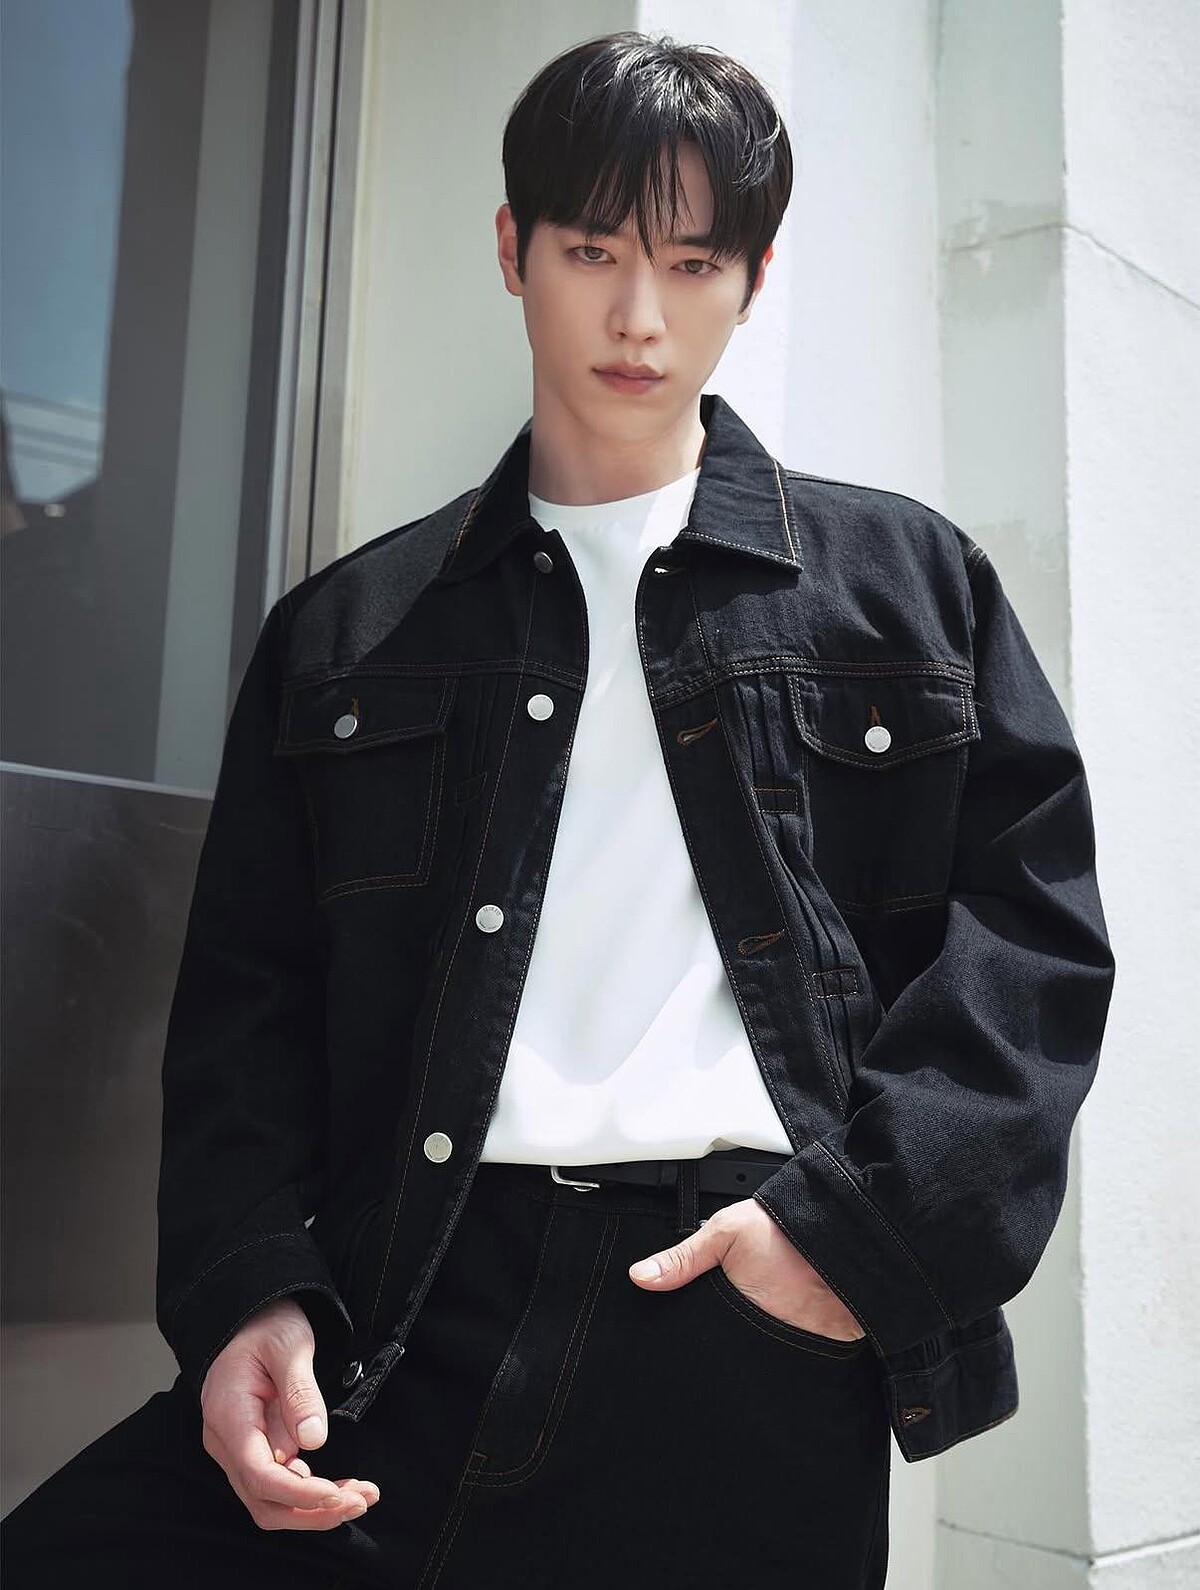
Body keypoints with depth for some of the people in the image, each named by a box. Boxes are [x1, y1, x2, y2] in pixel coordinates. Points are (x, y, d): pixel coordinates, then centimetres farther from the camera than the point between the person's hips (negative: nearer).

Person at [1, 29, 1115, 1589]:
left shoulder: (906, 580, 12)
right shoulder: (348, 628, 14)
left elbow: (1032, 917, 5)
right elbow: (248, 986, 10)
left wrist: (858, 1219, -8)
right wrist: (244, 1288, -5)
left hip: (755, 1351, 0)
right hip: (400, 1334, 1)